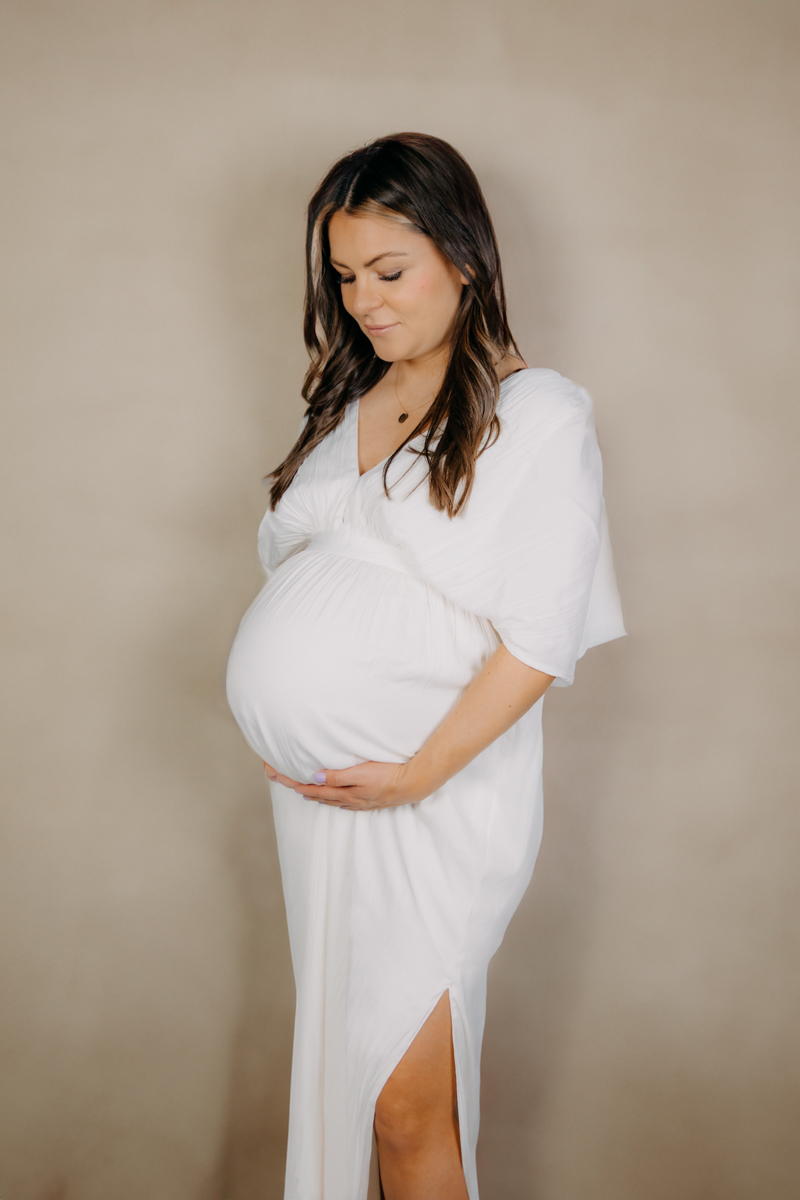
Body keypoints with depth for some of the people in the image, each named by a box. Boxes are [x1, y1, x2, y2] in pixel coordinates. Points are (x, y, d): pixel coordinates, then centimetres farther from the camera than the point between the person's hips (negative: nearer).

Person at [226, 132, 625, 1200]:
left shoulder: (541, 416, -7)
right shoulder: (346, 405, 14)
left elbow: (540, 638, -12)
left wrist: (416, 773, -16)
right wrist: (278, 728, 4)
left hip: (440, 794, -6)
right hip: (317, 788, 6)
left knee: (404, 1102, -2)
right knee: (338, 1053, 14)